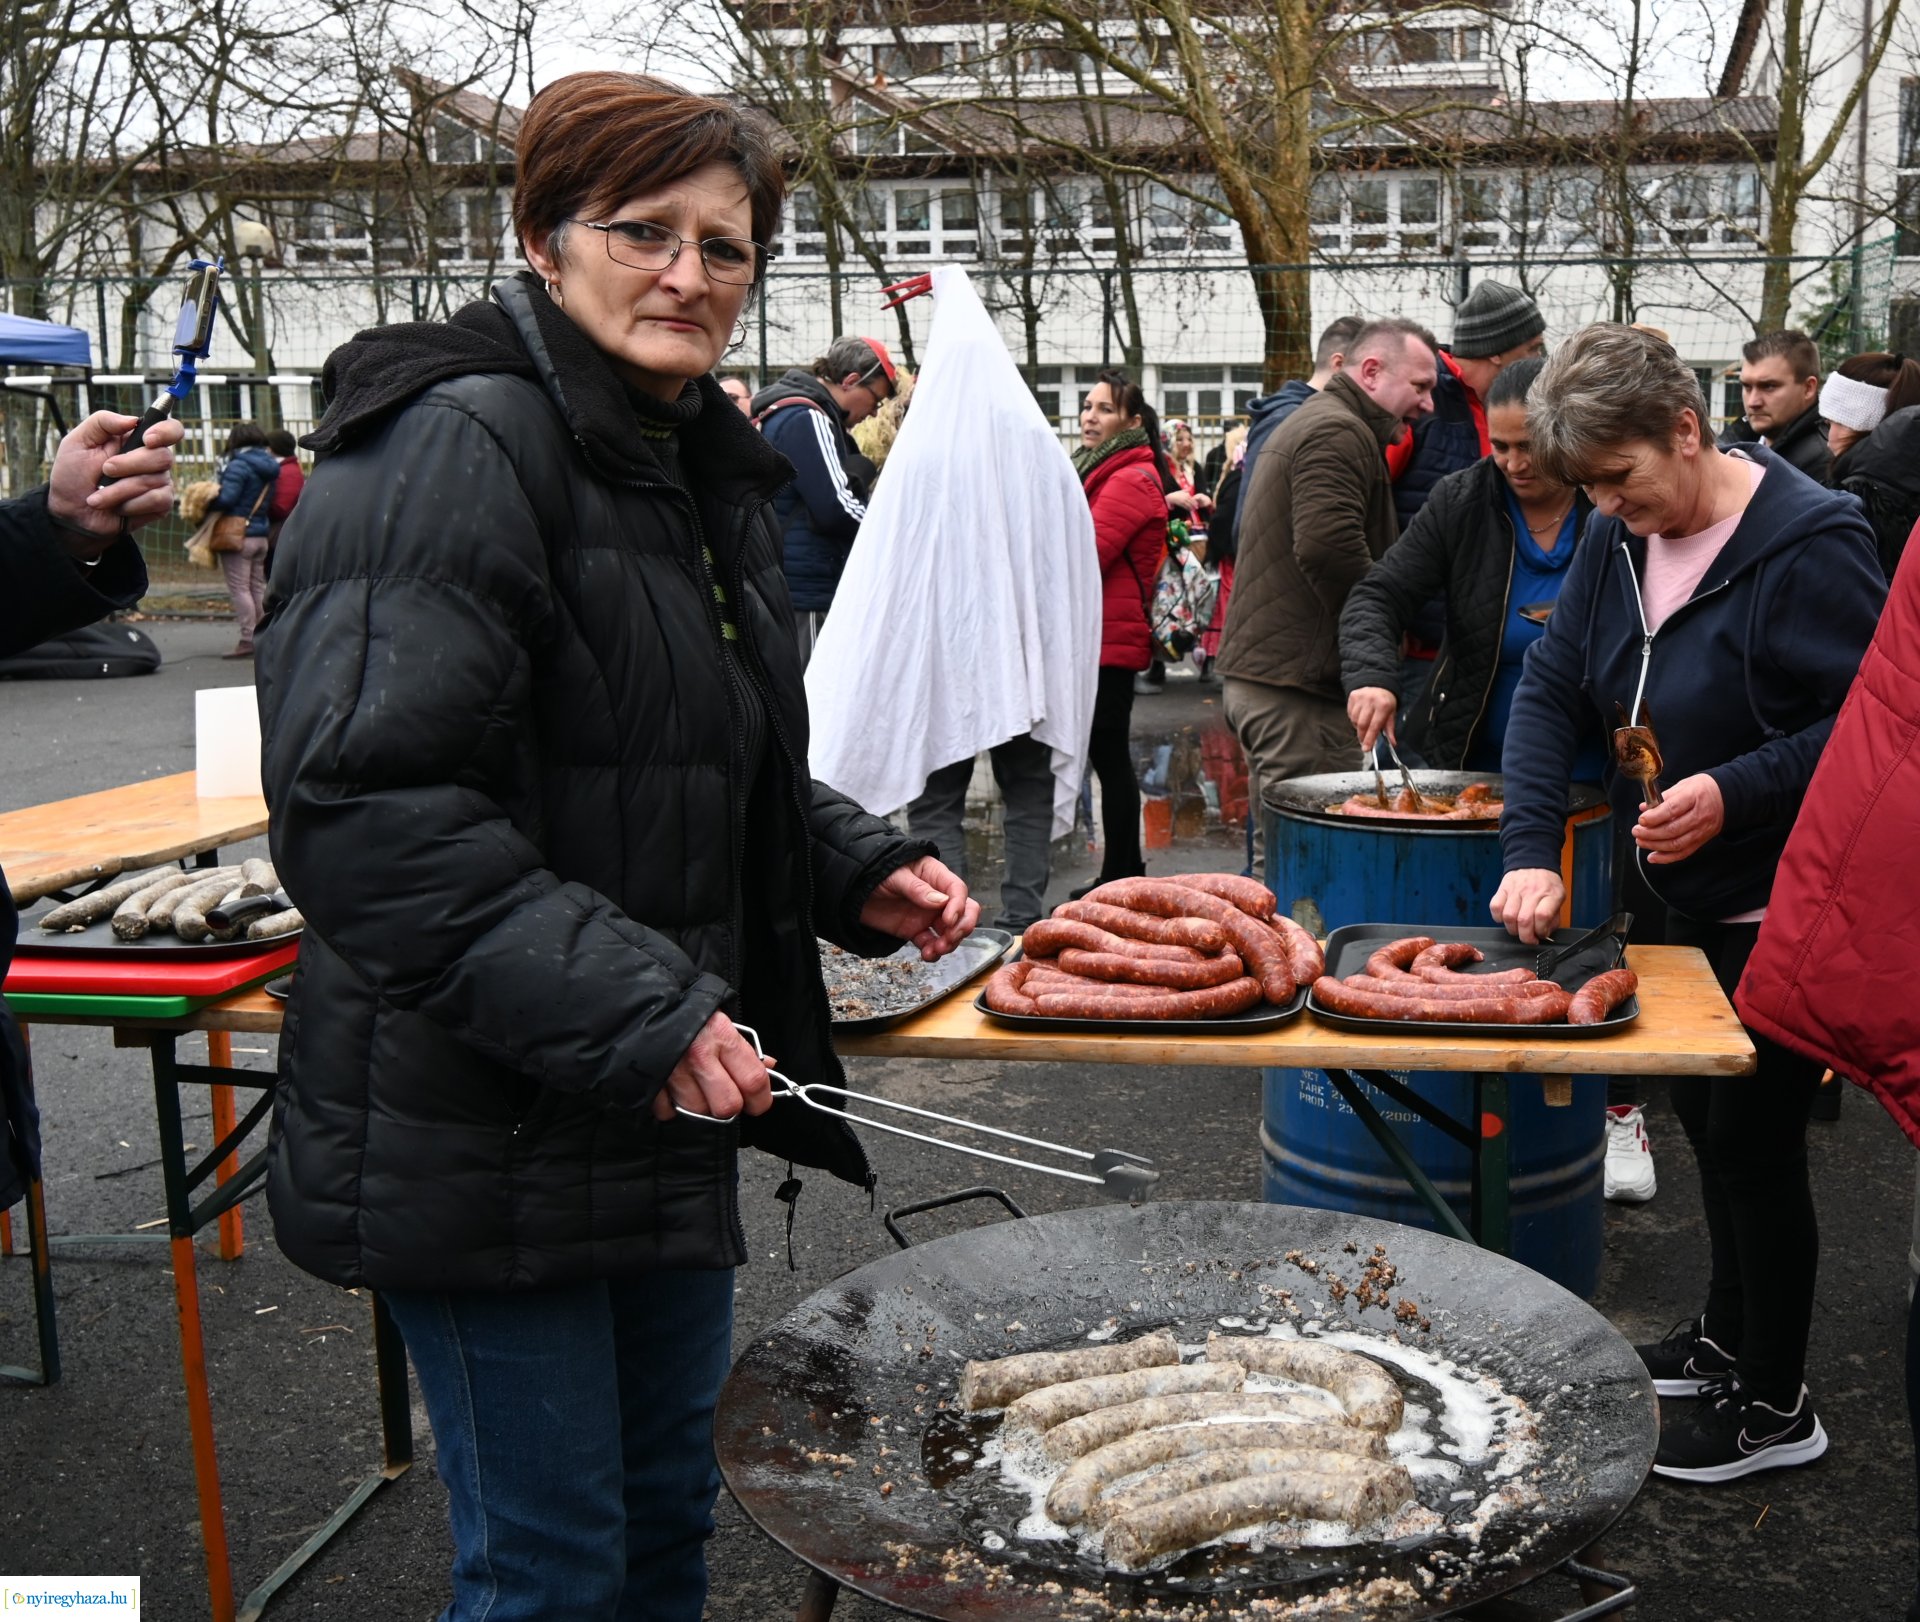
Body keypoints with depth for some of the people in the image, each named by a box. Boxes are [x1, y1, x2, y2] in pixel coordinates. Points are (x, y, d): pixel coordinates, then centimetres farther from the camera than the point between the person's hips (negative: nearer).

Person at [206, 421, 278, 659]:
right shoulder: (267, 468, 12)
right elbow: (267, 502, 11)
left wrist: (205, 504, -4)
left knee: (239, 588, -5)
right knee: (257, 586, 13)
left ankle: (248, 640, -8)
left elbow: (226, 498, -20)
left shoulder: (239, 465, -12)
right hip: (261, 535, 8)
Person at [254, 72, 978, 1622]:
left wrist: (857, 868, 5)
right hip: (480, 1133, -8)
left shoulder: (702, 464, 13)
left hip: (666, 1104, 9)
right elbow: (364, 810, -26)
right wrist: (632, 1014, -27)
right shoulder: (460, 447, -17)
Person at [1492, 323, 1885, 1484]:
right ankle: (1728, 1334, 41)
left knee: (1754, 1139, 2)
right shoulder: (1622, 538, 2)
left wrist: (1735, 793, -28)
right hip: (1682, 897, 7)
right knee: (1705, 1119, 19)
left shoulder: (1810, 543, -20)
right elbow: (1553, 689, 0)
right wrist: (1532, 850, -12)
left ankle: (1775, 1407, 20)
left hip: (1782, 911, -7)